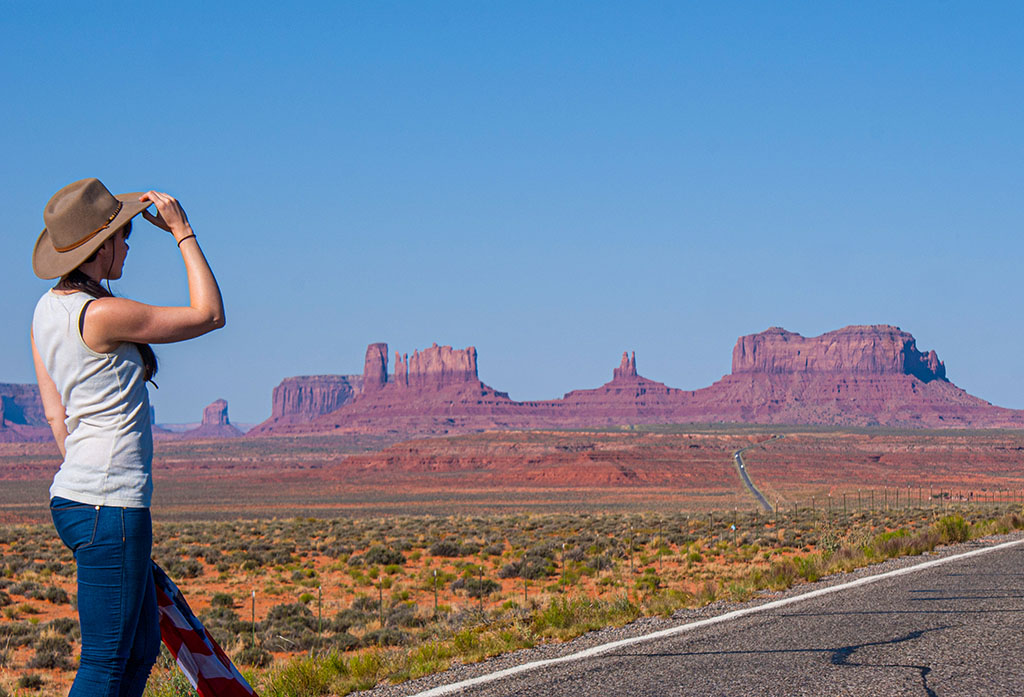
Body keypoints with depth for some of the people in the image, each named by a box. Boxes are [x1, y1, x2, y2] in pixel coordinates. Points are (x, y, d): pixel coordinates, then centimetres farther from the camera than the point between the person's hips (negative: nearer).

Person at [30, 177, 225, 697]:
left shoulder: (47, 309, 11)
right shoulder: (103, 314, -16)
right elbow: (209, 315, -7)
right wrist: (182, 232, 0)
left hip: (72, 497, 10)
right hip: (109, 504, -10)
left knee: (142, 647, 17)